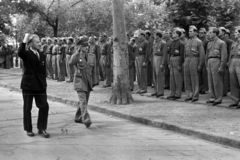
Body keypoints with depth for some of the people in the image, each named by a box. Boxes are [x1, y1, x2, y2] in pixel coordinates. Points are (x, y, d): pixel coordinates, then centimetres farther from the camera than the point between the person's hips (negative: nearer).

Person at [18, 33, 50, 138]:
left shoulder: (42, 56, 11)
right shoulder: (27, 54, -6)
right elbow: (20, 53, -31)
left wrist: (44, 83, 10)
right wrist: (24, 41, -37)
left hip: (40, 86, 5)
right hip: (28, 85, -4)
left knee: (44, 106, -2)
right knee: (27, 108, 6)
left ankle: (41, 128, 11)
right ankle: (28, 129, 19)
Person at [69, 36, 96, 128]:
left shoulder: (92, 56, 6)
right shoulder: (76, 56, -5)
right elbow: (71, 63, -28)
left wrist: (92, 81, 18)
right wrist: (78, 52, -26)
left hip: (88, 82, 5)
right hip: (79, 80, -5)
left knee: (84, 102, 13)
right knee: (83, 101, -15)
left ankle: (78, 118, 31)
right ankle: (86, 120, -22)